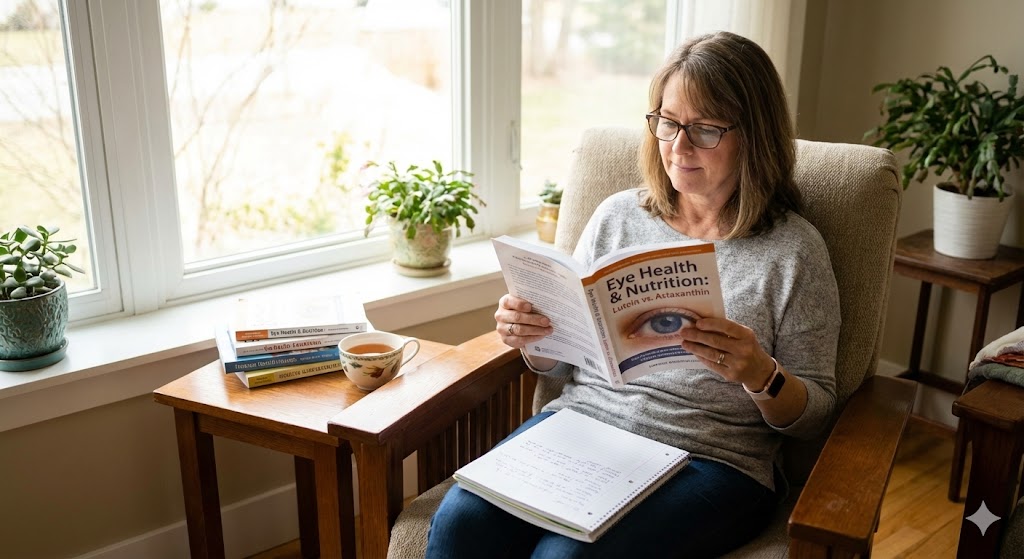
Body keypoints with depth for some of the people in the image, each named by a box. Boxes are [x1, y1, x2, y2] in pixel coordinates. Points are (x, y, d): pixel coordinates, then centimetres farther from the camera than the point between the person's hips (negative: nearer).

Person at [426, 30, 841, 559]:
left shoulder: (793, 248, -1)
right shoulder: (617, 215, 10)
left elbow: (815, 412, 2)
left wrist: (760, 375, -19)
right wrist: (530, 335, -7)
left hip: (708, 459, -3)